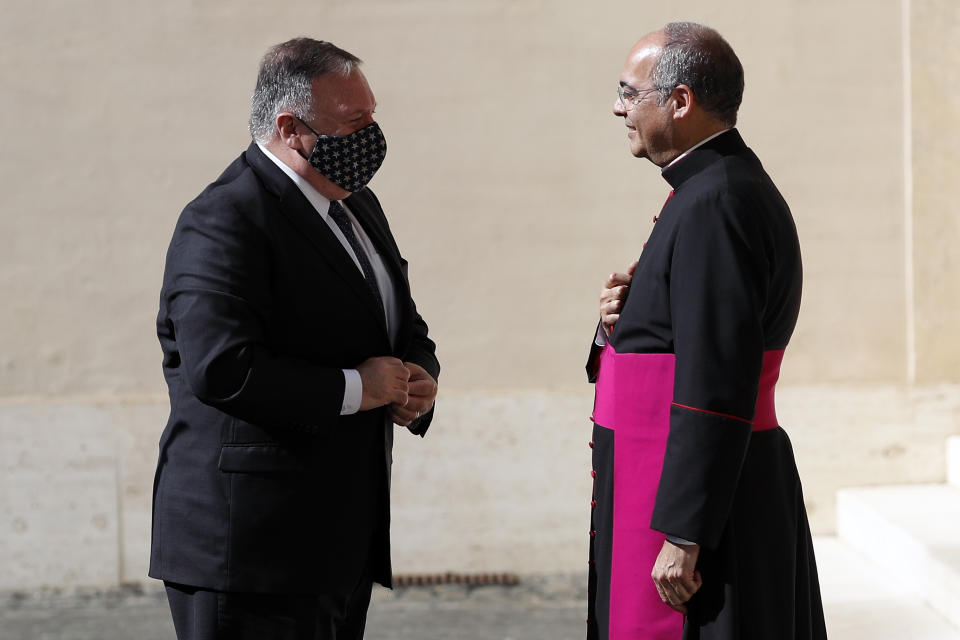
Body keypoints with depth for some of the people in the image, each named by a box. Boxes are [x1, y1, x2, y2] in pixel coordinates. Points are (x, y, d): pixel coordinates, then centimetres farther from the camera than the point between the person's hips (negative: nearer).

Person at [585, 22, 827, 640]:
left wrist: (682, 535, -23)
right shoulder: (739, 188, 15)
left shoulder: (714, 204, -18)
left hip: (703, 501, -10)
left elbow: (716, 387, -23)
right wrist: (628, 316, 0)